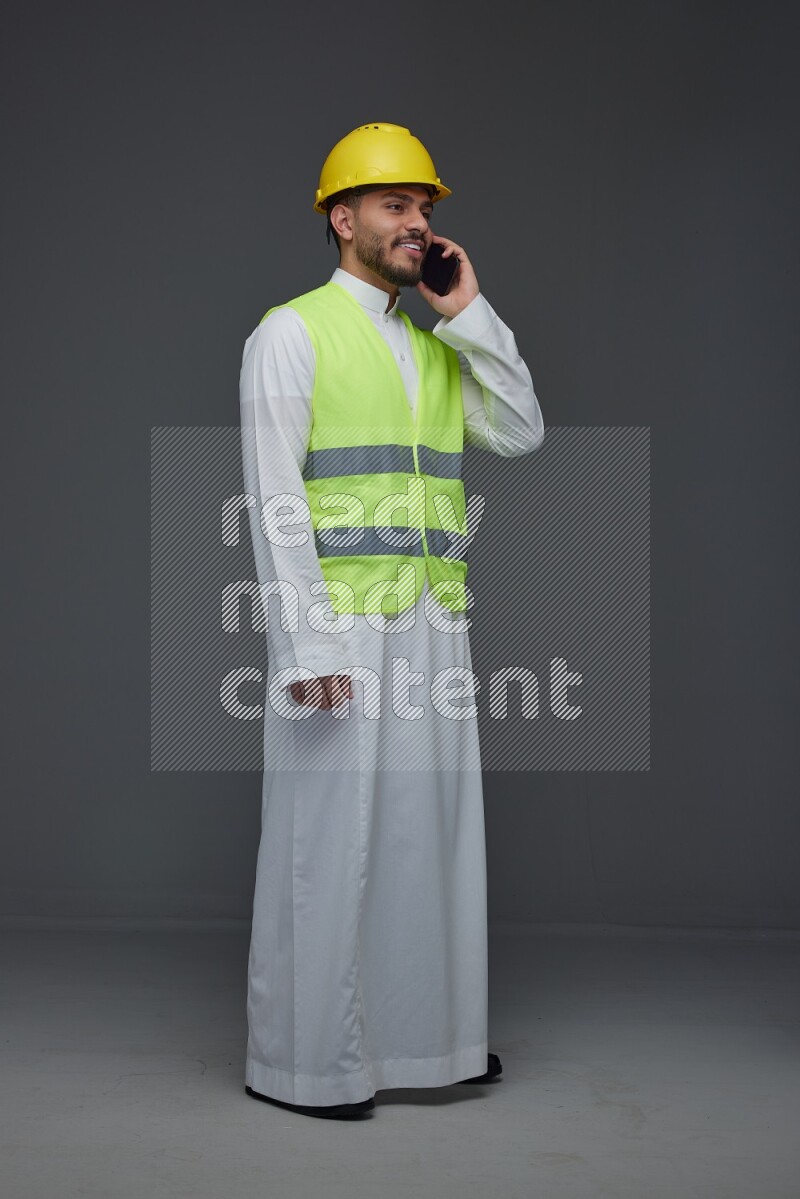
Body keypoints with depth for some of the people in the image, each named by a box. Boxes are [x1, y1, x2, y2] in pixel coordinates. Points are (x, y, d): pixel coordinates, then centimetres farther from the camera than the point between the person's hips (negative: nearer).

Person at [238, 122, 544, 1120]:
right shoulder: (292, 333, -4)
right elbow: (274, 497, -12)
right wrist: (306, 645, -19)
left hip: (431, 628, 7)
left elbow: (521, 434, 5)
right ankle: (301, 1060, 9)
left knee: (428, 828, 11)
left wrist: (469, 312, 0)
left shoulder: (439, 347, 18)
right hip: (337, 630, -7)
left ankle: (419, 1035, 23)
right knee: (325, 839, -2)